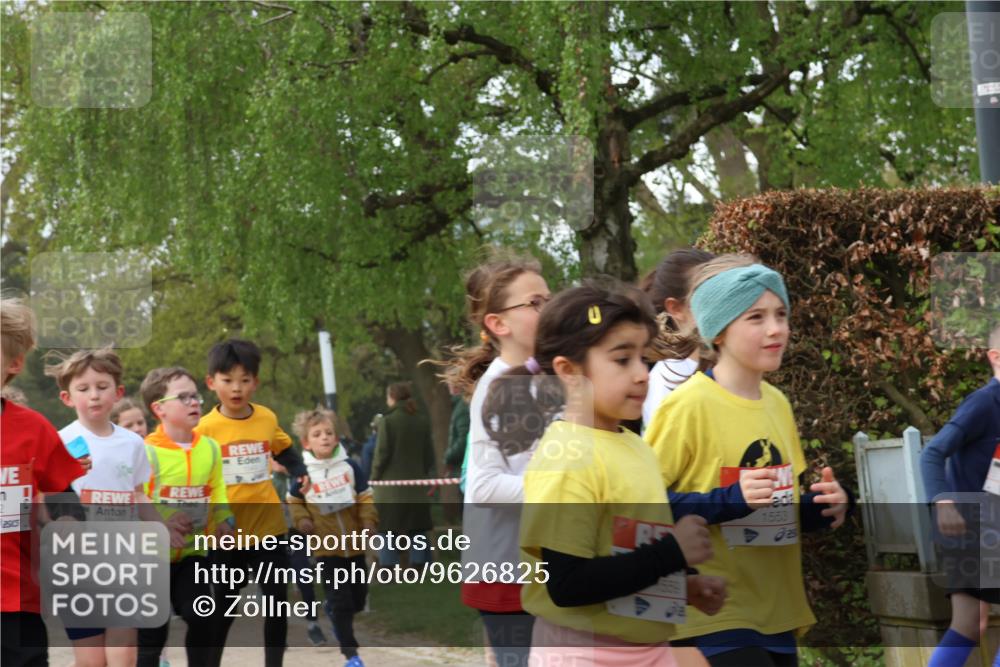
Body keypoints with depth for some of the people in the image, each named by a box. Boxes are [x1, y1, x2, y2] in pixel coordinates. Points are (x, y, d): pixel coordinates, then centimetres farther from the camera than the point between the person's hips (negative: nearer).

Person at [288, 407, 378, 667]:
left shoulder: (350, 466, -2)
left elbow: (365, 497, 5)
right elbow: (294, 501, 9)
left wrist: (369, 521, -9)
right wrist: (301, 520, -8)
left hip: (354, 544, 3)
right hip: (326, 547, -3)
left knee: (358, 597, 13)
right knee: (340, 601, -5)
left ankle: (338, 619, 44)